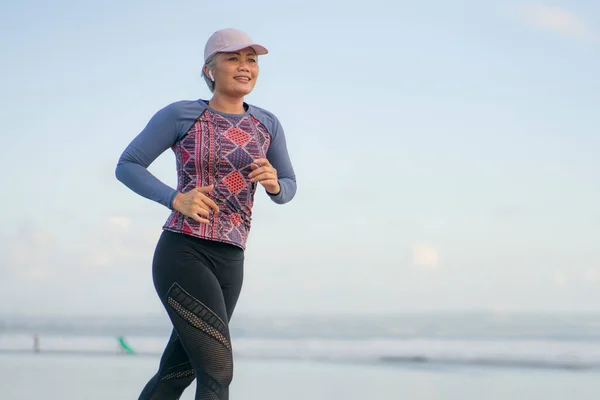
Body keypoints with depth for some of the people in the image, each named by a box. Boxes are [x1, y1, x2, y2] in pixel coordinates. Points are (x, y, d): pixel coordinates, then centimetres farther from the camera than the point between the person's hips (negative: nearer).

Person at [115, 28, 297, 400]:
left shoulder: (267, 124, 11)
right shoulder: (181, 114, -1)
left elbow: (287, 190, 19)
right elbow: (127, 166, 3)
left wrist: (273, 183, -7)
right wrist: (177, 199, -13)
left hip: (228, 263, 6)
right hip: (182, 255, -6)